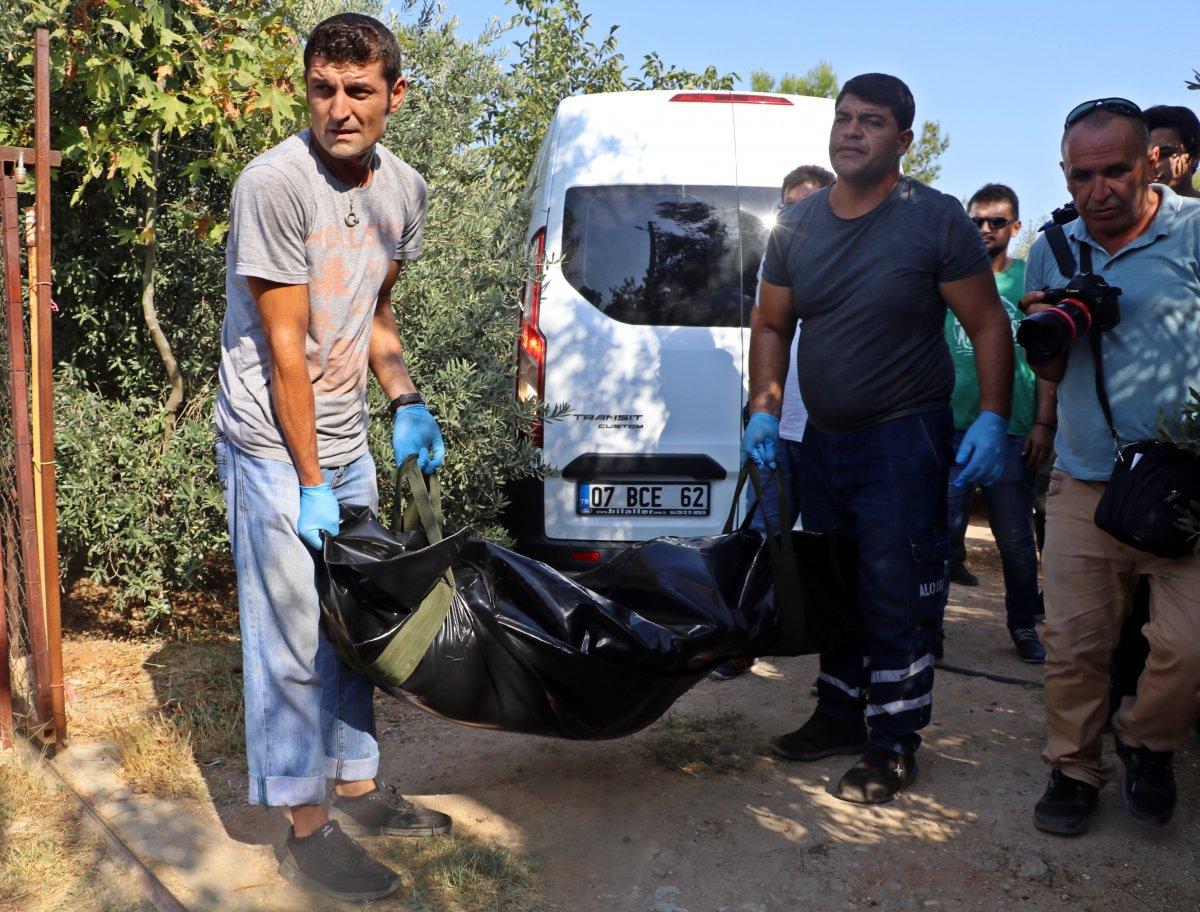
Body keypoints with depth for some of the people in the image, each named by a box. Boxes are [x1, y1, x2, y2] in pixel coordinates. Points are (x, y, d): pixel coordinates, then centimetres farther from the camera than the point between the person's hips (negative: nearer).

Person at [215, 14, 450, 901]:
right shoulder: (276, 184, -19)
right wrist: (309, 484, -15)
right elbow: (286, 347, -18)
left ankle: (358, 789, 30)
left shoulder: (404, 188, 3)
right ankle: (308, 830, 13)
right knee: (294, 641, -1)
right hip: (275, 446, -7)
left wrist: (408, 403, 2)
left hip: (349, 441, 7)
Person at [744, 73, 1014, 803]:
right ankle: (841, 713, 32)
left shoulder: (937, 220, -10)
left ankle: (894, 742, 11)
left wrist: (993, 420, -16)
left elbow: (989, 325, -7)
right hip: (823, 440, 6)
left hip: (905, 441, -6)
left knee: (898, 598, -3)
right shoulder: (796, 227, 4)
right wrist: (765, 408, -1)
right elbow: (772, 327, 11)